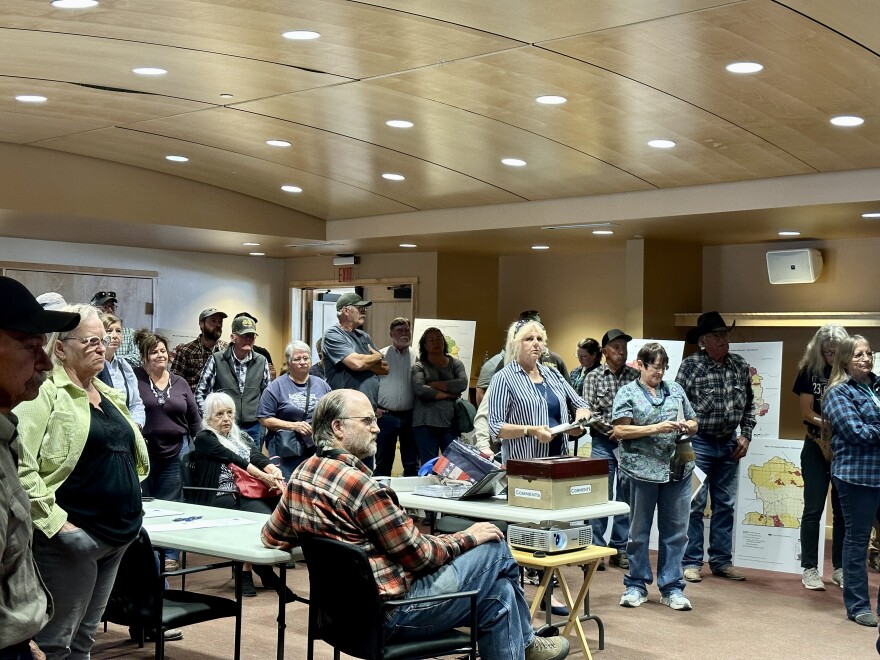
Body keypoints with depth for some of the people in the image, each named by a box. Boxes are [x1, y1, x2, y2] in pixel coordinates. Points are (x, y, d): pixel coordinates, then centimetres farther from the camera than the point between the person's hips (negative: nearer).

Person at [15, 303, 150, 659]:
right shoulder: (45, 394, -11)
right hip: (72, 536, -8)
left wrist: (131, 501, 15)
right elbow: (18, 466, -21)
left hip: (118, 534, 8)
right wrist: (53, 520, -22)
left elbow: (133, 453, 27)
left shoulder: (109, 395, 15)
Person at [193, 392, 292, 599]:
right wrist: (265, 477, -20)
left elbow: (258, 457, 5)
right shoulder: (204, 439, 5)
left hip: (247, 493, 6)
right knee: (264, 517, -31)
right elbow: (235, 460, -8)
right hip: (220, 498, -6)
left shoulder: (241, 437, 24)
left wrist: (274, 471, -18)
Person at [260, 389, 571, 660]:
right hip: (390, 611, -9)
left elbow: (272, 537, 15)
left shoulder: (301, 473, 2)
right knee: (495, 549, 6)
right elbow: (419, 554, -18)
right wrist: (467, 538, -1)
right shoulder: (358, 483, -25)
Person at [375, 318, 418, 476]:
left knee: (412, 463, 7)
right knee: (383, 462, 8)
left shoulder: (416, 357, 5)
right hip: (385, 415, -1)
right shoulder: (380, 355, 2)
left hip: (410, 416, 1)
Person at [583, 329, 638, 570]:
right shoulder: (593, 377, 3)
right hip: (603, 443, -2)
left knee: (626, 496, 6)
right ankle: (596, 549, 6)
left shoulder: (635, 375, 6)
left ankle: (620, 549, 15)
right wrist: (611, 429, -14)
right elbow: (589, 412, -4)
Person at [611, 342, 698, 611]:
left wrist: (686, 426, -5)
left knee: (675, 530, 5)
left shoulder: (675, 390, 14)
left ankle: (672, 587, 14)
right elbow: (620, 430, -7)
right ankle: (636, 585, 18)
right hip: (643, 468, -3)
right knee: (639, 530, 7)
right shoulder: (628, 392, 2)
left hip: (678, 470, 4)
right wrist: (656, 428, -15)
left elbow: (693, 423, 19)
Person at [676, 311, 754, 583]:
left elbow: (749, 405, 14)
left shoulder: (740, 366, 4)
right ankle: (691, 562, 7)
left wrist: (745, 435, 6)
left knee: (725, 505, 11)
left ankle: (722, 561, 20)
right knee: (694, 504, -1)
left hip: (729, 445, 5)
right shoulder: (690, 365, -10)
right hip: (698, 443, -5)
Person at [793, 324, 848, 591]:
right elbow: (807, 412, -2)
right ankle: (810, 569, 6)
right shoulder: (809, 371, -2)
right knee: (814, 509, 0)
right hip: (817, 447, -1)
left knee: (843, 511, 6)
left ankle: (840, 569, 15)